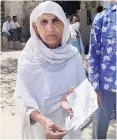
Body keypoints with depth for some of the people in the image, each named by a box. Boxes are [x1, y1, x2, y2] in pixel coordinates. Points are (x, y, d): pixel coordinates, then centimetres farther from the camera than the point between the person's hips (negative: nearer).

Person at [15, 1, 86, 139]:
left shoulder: (73, 55, -9)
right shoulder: (27, 58, -14)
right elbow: (23, 98, -15)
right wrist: (42, 120, -32)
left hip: (67, 125, 2)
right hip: (38, 126, -1)